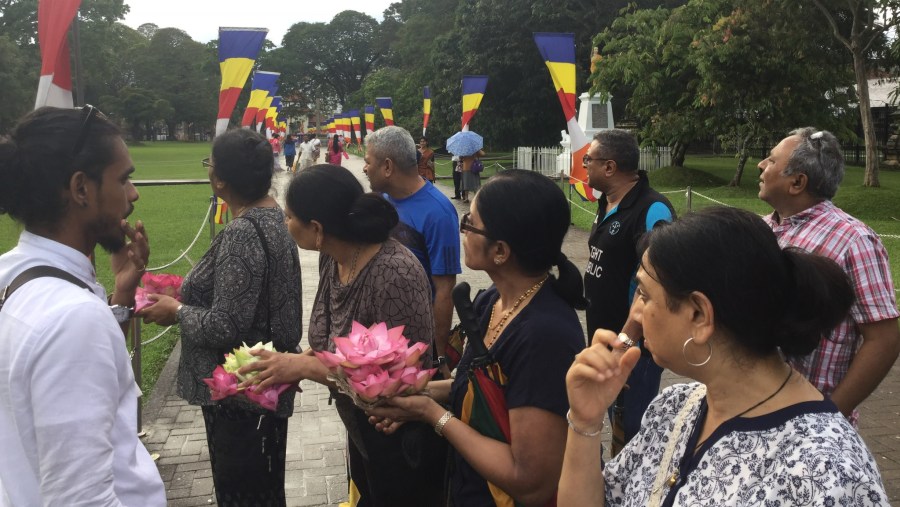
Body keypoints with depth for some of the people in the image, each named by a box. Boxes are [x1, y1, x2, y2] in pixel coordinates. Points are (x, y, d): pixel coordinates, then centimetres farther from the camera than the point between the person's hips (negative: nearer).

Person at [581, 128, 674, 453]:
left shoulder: (652, 211, -22)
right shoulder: (608, 204, 8)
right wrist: (602, 339, 16)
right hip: (605, 340, 9)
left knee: (632, 430, 3)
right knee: (616, 422, 23)